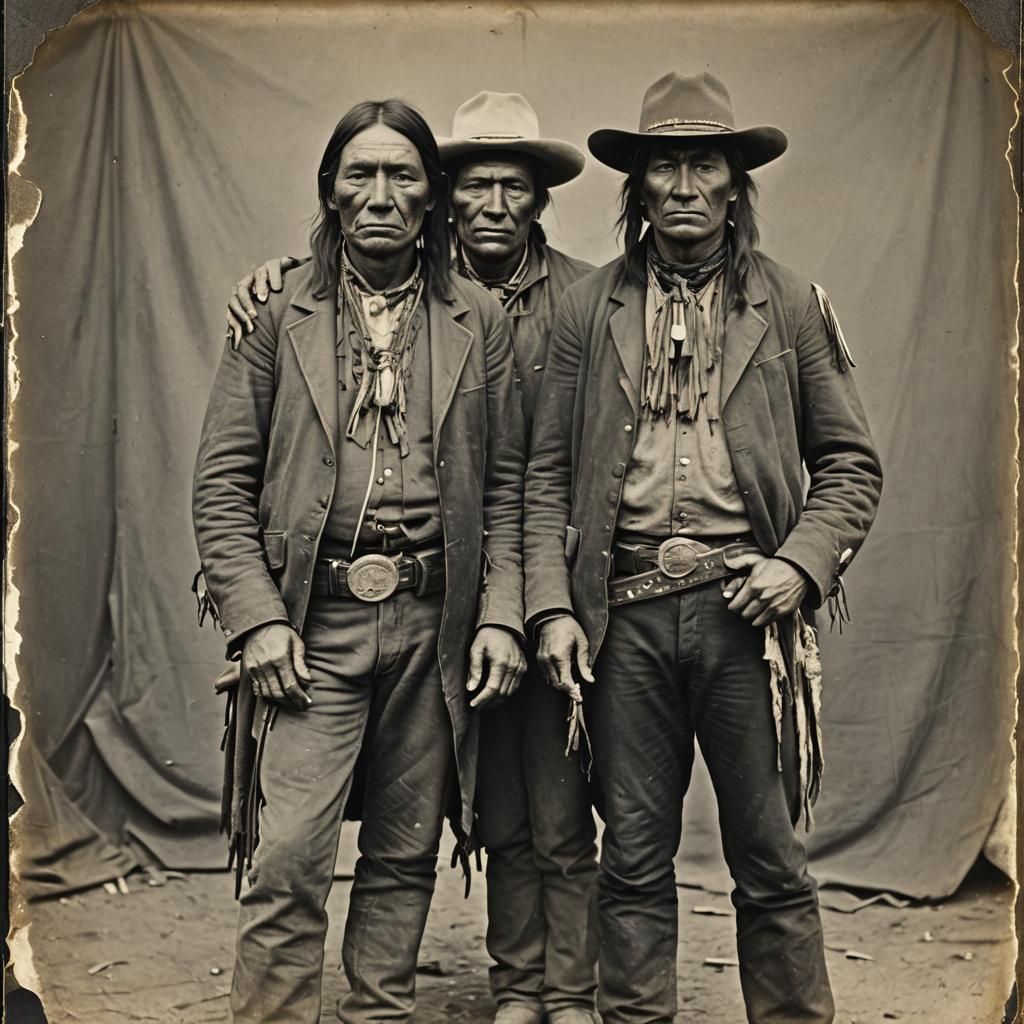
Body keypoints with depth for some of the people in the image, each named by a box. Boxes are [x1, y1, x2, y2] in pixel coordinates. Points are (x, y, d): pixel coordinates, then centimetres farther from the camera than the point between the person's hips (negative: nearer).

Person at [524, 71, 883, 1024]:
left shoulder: (794, 305, 6)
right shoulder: (586, 309, 8)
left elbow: (850, 462, 7)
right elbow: (549, 474, 6)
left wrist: (801, 564, -8)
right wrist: (551, 607, -4)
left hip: (744, 611, -1)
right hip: (626, 615, 1)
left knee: (770, 861, 8)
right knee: (633, 857, 10)